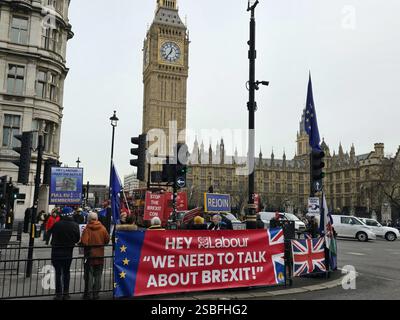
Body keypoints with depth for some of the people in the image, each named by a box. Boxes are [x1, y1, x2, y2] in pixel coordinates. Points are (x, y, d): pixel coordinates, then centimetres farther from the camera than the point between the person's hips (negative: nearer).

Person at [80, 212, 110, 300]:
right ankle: (96, 294, 16)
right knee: (98, 275, 12)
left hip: (90, 254, -3)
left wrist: (90, 244, 0)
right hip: (100, 255, 3)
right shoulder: (102, 228, -4)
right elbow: (107, 240, -1)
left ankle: (88, 294, 11)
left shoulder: (87, 229, -14)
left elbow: (84, 242, -21)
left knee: (89, 275, 8)